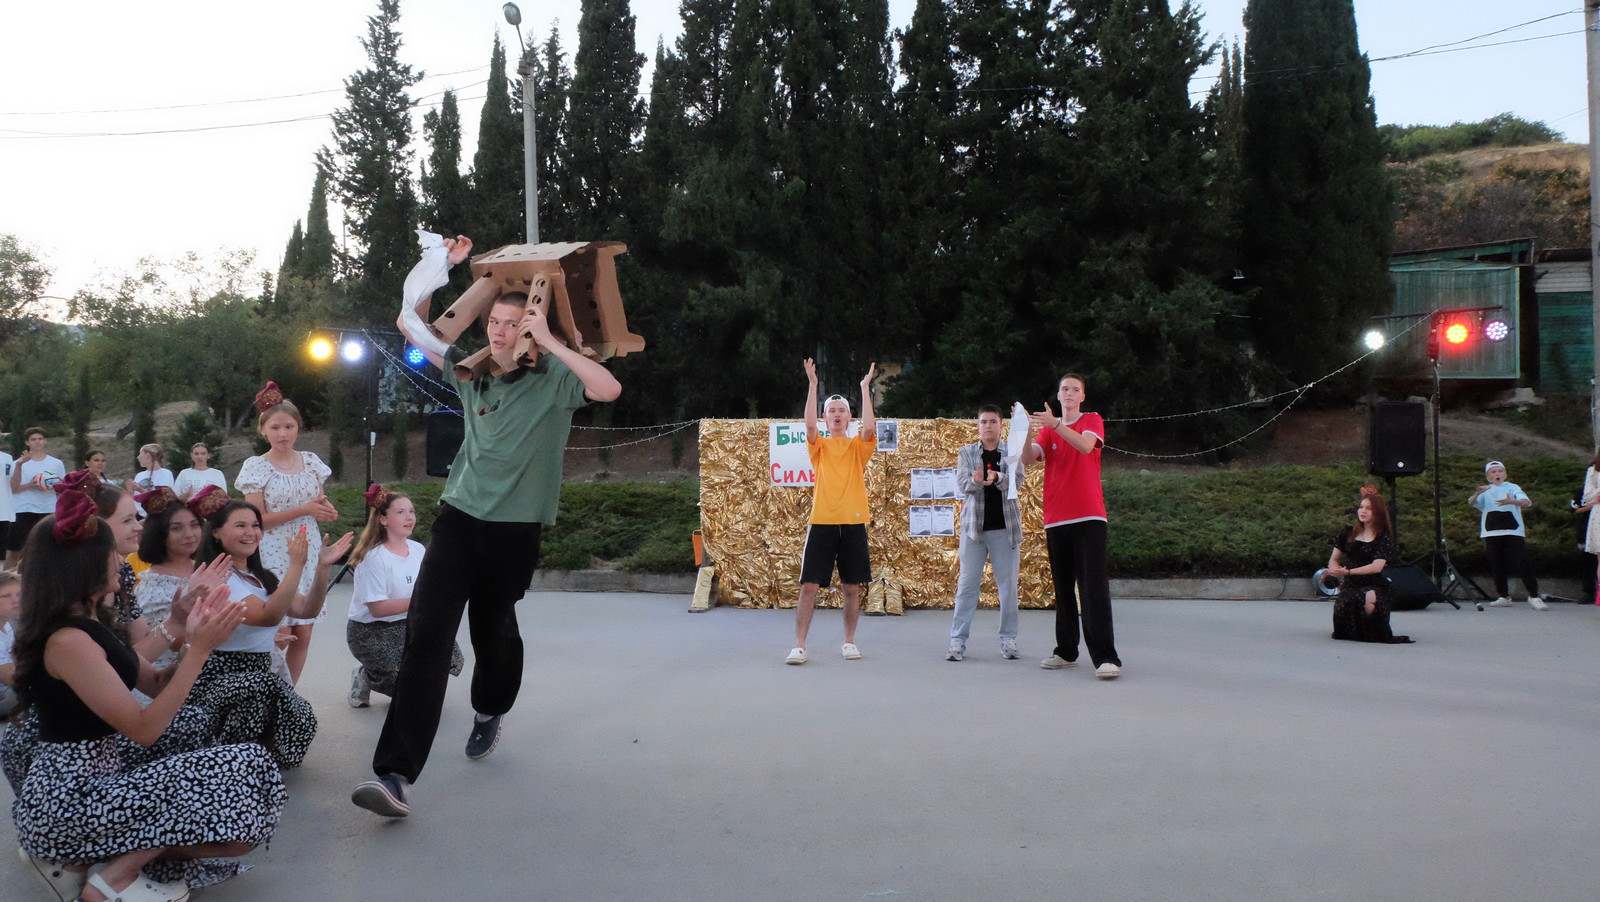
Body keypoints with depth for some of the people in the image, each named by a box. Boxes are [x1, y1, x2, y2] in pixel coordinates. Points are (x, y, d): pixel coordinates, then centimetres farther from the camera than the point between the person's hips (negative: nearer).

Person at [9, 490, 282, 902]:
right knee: (246, 768, -14)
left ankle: (75, 860, 8)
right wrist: (200, 648, -20)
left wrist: (199, 638, 0)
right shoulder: (68, 640, -19)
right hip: (69, 802, -10)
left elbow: (156, 684, 11)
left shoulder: (85, 627, 12)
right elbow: (145, 728, -21)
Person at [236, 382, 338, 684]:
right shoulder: (256, 467, -4)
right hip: (274, 555, -4)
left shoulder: (311, 461, 8)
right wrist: (303, 510, -16)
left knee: (303, 635, 5)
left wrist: (326, 511, -3)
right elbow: (256, 520, -8)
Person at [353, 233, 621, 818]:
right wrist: (442, 265, 4)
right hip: (459, 520, 2)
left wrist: (550, 342, -25)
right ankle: (395, 774, -16)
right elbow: (410, 323, 15)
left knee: (493, 630, 14)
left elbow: (610, 389, -27)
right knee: (426, 637, -11)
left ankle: (489, 713, 48)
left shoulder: (552, 380, -7)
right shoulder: (472, 372, 6)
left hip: (514, 531, -2)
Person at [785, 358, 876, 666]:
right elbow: (810, 424, -11)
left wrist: (865, 387, -8)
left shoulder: (858, 445, 9)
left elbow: (870, 427, -11)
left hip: (853, 523, 1)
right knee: (809, 586, -5)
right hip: (821, 522, -1)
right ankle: (799, 645, -2)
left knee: (852, 587, 6)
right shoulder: (819, 445, 9)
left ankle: (849, 642, 20)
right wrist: (813, 384, -13)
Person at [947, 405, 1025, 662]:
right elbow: (961, 483, -7)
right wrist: (976, 481, -30)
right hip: (974, 525, 0)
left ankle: (1008, 640, 10)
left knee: (1008, 585, 2)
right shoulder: (966, 453, 7)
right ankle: (958, 640, 0)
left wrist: (997, 477, -32)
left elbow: (1018, 479, -12)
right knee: (967, 584, -1)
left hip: (1005, 527, 0)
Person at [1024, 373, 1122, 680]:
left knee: (1094, 587, -12)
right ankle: (1066, 651, 16)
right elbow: (1028, 457, -3)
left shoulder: (1092, 420, 6)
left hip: (1088, 517, -4)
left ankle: (1106, 657, -16)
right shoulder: (1048, 430, 14)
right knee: (1063, 588, 8)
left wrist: (1054, 424, -30)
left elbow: (1085, 445, -17)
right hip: (1055, 518, 4)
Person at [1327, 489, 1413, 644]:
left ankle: (1371, 632, -6)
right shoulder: (1348, 533, 13)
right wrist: (1335, 570, -9)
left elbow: (1377, 566, -13)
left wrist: (1348, 572, -23)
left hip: (1374, 586, -3)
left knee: (1370, 598, -40)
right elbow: (1334, 559, 16)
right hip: (1350, 585, 3)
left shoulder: (1385, 537, 0)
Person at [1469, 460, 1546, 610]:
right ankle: (1504, 597, 17)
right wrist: (1477, 493, -29)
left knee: (1523, 563, -11)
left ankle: (1534, 596, -6)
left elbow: (1526, 502, -11)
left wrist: (1511, 501, -33)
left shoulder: (1512, 488, 7)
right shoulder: (1485, 491, 12)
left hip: (1513, 531, -2)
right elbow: (1471, 502, -7)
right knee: (1497, 565, 5)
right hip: (1492, 533, 2)